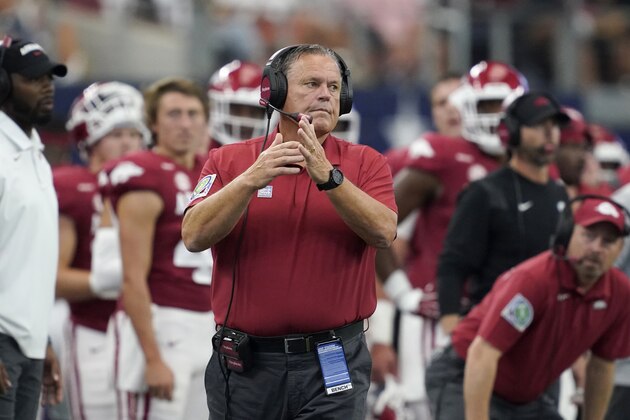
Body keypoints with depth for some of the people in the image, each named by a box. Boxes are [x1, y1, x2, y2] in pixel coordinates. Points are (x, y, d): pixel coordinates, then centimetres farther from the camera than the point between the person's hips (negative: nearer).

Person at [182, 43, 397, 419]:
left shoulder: (365, 163, 5)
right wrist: (251, 179, -22)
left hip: (332, 370, -1)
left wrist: (327, 176, -24)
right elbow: (195, 236, -10)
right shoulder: (228, 161, 5)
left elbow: (383, 232, -13)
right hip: (246, 364, 1)